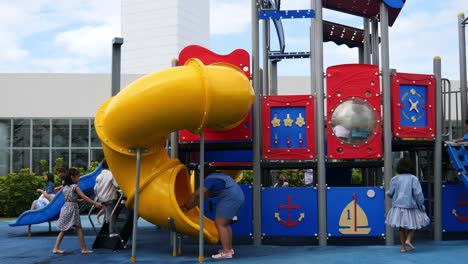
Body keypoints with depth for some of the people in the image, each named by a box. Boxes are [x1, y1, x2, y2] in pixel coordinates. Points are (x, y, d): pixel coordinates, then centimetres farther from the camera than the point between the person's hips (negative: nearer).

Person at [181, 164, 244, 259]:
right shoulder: (218, 176, 26)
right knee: (225, 224, 20)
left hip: (230, 199, -10)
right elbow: (207, 194, 29)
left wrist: (186, 207, 3)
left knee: (219, 224, -8)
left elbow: (197, 195, -7)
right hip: (238, 197, 10)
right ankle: (229, 248, 25)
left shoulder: (210, 179, -4)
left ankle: (226, 252, -11)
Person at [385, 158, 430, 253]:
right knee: (412, 225, 14)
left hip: (398, 206, 2)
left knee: (401, 227, 11)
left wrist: (387, 192, 22)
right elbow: (418, 193, -9)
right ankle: (408, 240, -7)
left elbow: (390, 193, -1)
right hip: (410, 206, -2)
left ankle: (403, 247, 11)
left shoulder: (395, 179, -1)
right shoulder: (413, 178, -7)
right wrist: (421, 205, 0)